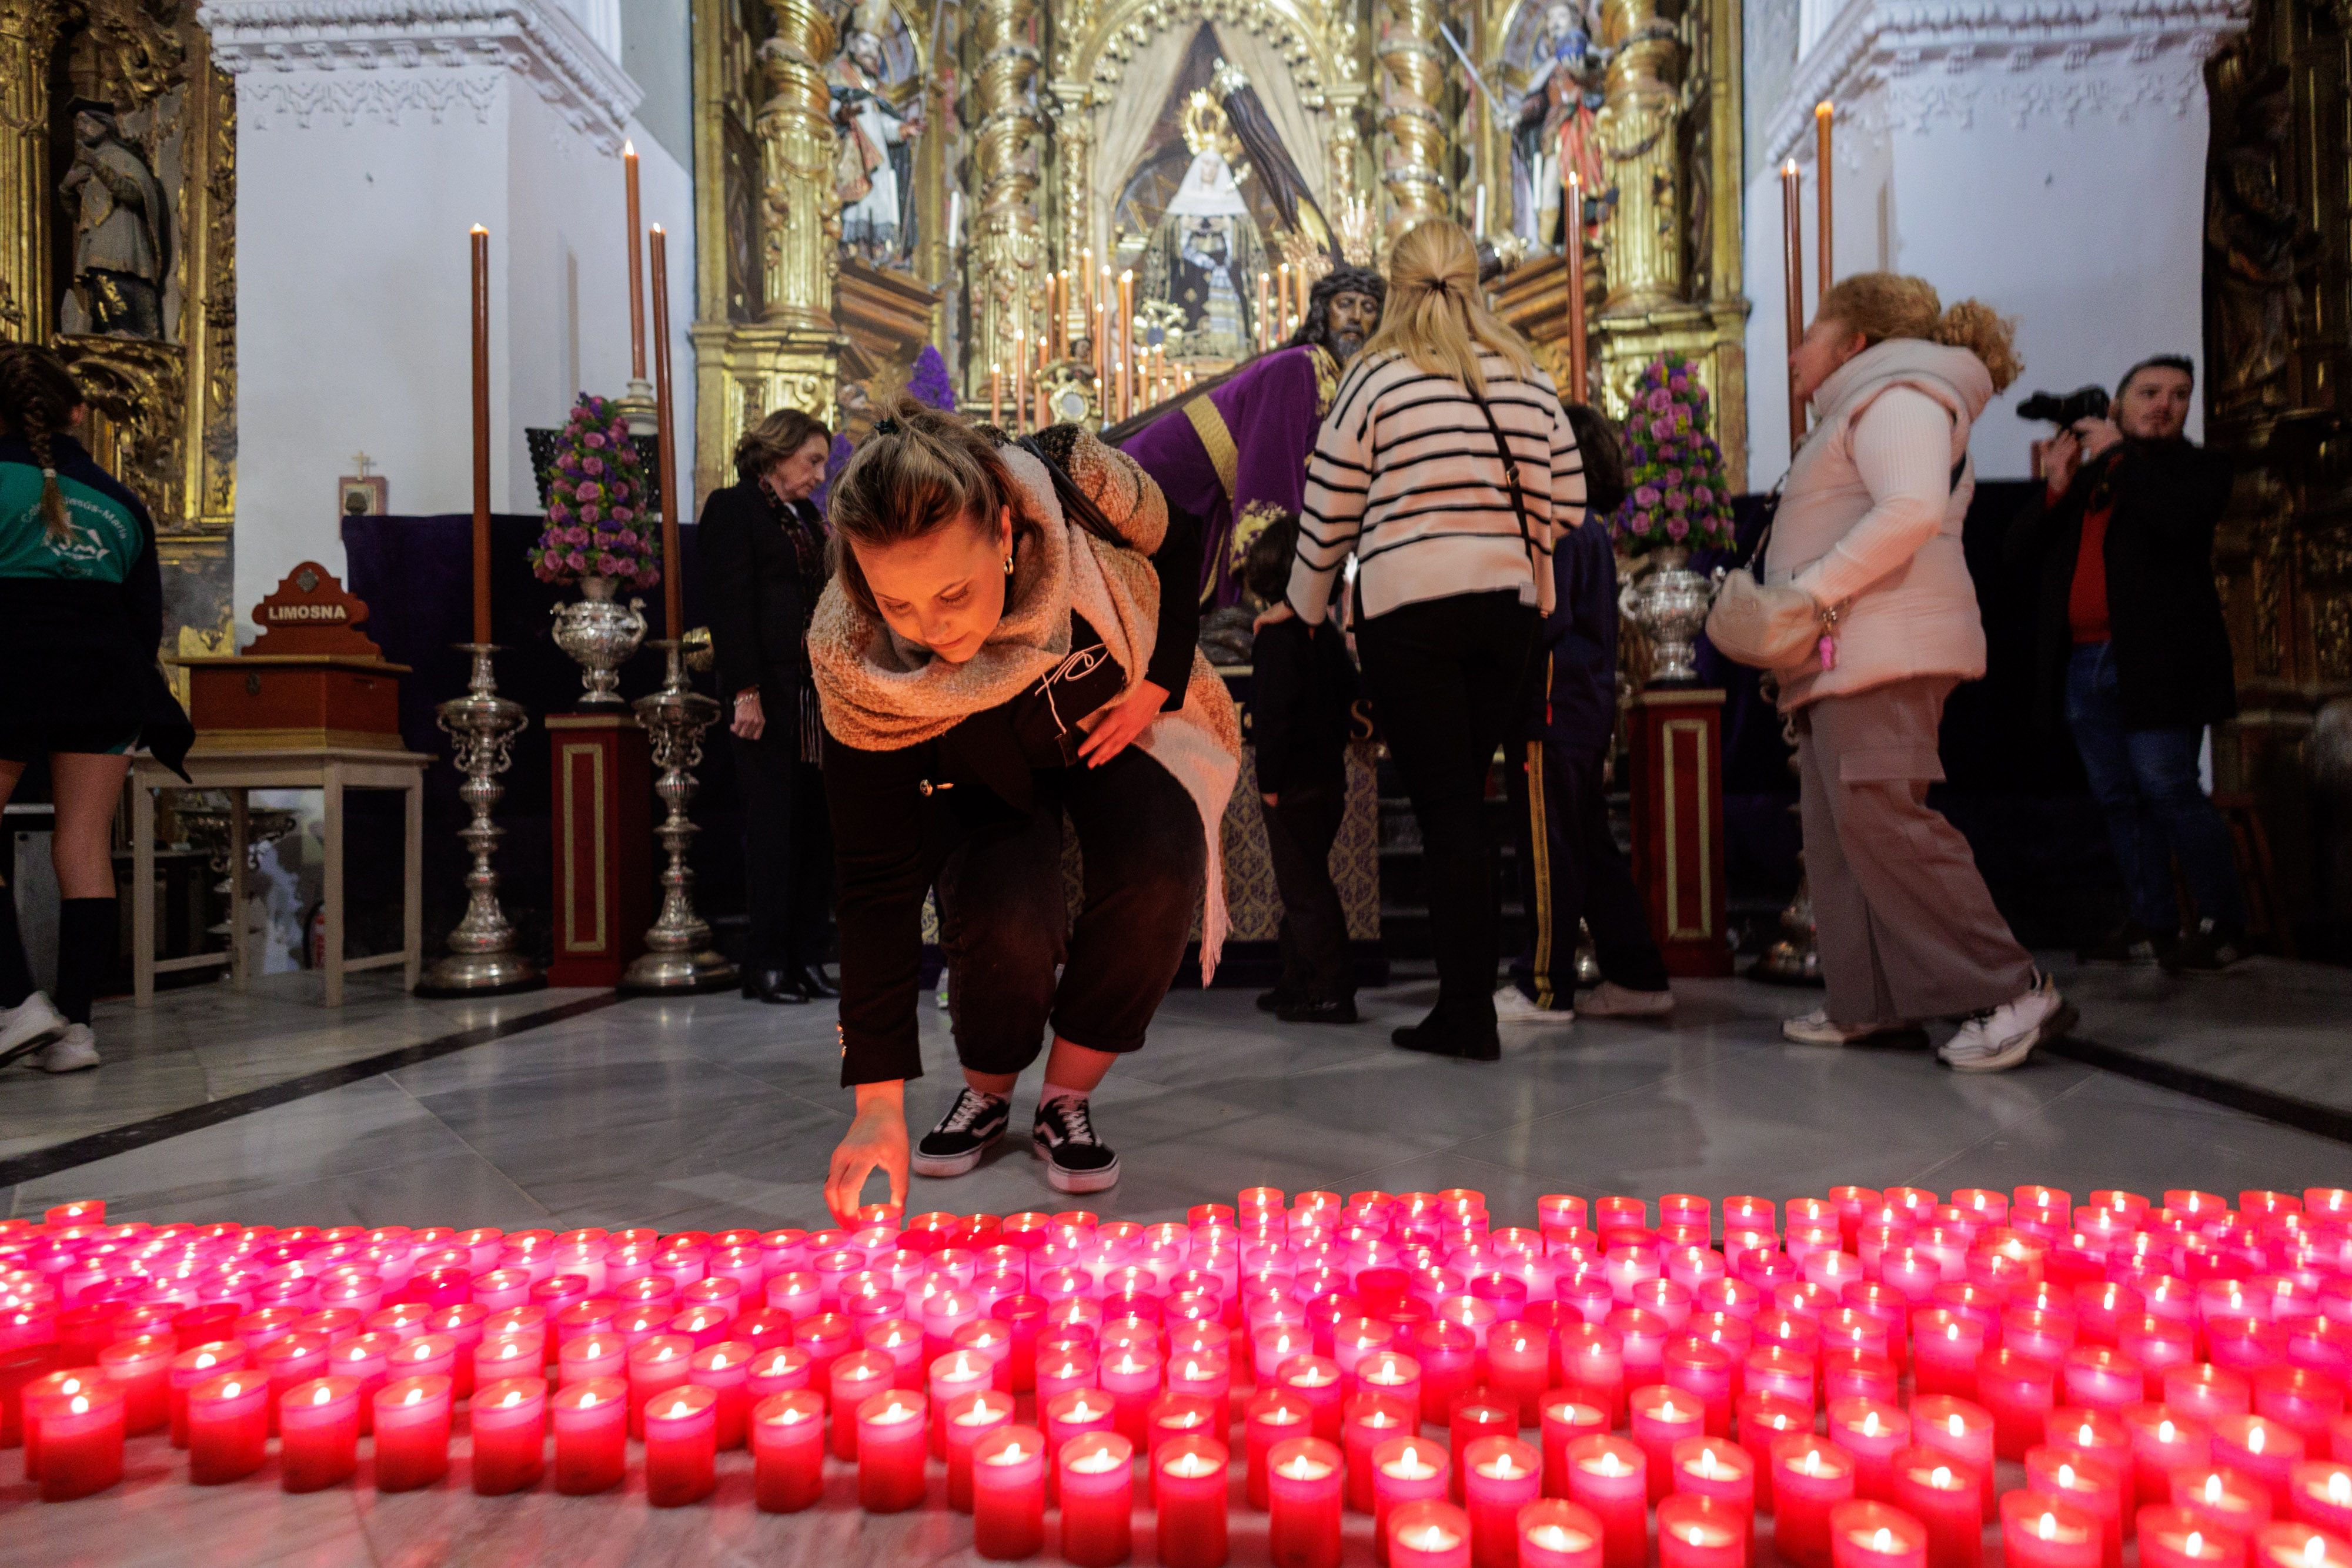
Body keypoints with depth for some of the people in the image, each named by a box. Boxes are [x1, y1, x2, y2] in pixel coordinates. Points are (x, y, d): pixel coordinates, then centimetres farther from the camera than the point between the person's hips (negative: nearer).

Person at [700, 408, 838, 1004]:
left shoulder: (806, 517, 22)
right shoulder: (732, 508, -1)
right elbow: (729, 605, -11)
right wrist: (746, 693, -17)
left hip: (816, 692, 7)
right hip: (768, 691, -7)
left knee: (816, 825, 5)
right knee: (772, 821, -4)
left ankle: (806, 958, 12)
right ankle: (767, 963, 5)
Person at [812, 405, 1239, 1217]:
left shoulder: (1085, 491, -36)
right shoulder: (857, 663, -35)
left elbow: (1184, 538, -9)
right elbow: (877, 879, -31)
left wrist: (1160, 681, -16)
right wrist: (878, 1101, -32)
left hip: (1120, 723, 1)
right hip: (983, 774, -1)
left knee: (1158, 869, -28)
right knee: (1003, 914, -28)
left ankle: (1065, 1103, -4)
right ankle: (986, 1092, 7)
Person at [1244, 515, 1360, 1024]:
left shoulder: (1277, 638, -14)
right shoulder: (1329, 635, 10)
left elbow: (1275, 715, -19)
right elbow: (1349, 701, 15)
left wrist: (1270, 781, -16)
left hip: (1294, 785, -8)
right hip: (1330, 778, 9)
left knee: (1304, 887, -4)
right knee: (1305, 884, 16)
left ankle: (1332, 990, -2)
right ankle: (1298, 982, 25)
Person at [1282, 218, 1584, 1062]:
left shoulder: (1375, 377, -3)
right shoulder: (1528, 379, 9)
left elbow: (1327, 518, -1)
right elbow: (1568, 504, 8)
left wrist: (1305, 605, 14)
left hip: (1407, 609, -4)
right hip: (1507, 607, 4)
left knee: (1442, 809, -1)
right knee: (1467, 800, 14)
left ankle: (1468, 1013, 4)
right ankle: (1470, 998, 22)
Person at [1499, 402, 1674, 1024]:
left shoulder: (1558, 531, -12)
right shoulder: (1594, 531, 18)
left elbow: (1546, 618, -20)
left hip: (1554, 708, -10)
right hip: (1592, 706, 10)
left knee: (1548, 854, -4)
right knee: (1591, 847, 14)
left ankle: (1544, 986, 2)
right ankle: (1637, 977, 17)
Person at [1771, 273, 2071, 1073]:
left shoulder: (1895, 396, -4)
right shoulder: (1860, 410, 28)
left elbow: (1914, 508, -22)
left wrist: (1810, 589, -20)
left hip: (1886, 647, -11)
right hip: (1843, 655, 11)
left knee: (1882, 819, -17)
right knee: (1838, 829, 6)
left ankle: (2014, 992, -12)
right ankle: (1870, 1002, 9)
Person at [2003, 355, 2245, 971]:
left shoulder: (2198, 467, 6)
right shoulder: (2080, 479, 19)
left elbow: (2179, 519, -17)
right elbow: (2019, 554, 10)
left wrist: (2119, 454, -8)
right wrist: (2055, 487, -3)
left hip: (2153, 663, -5)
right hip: (2083, 665, 5)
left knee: (2168, 791, -8)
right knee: (2118, 800, 8)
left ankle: (2223, 923, 4)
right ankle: (2154, 925, 16)